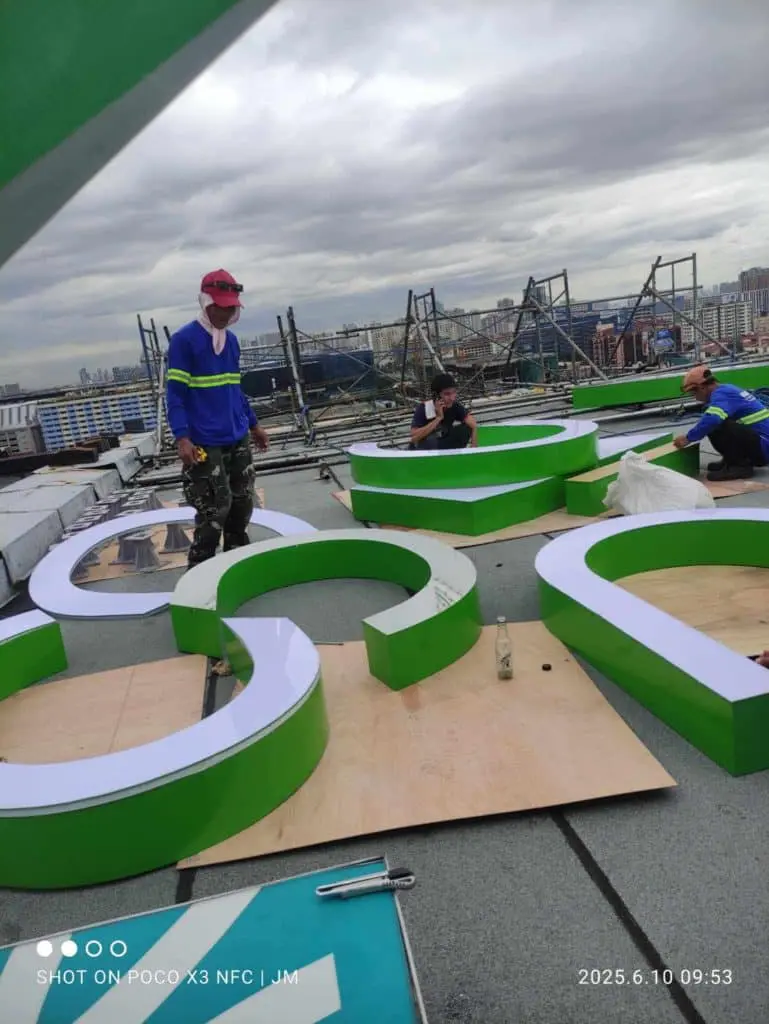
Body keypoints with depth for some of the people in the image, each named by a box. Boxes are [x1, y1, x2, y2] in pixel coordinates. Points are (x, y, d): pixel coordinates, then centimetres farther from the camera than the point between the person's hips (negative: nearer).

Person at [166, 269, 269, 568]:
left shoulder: (232, 340, 11)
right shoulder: (183, 340, -9)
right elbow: (175, 393, -12)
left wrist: (254, 424, 24)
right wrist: (182, 437, -21)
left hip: (238, 440, 7)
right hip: (205, 444, -7)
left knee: (242, 505, 14)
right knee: (214, 511, -7)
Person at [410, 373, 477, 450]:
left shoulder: (455, 406, -13)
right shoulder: (423, 408, -23)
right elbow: (414, 438, -34)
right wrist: (438, 418, -34)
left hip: (442, 447, 4)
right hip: (420, 450, -4)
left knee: (465, 429, -18)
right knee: (430, 440, -37)